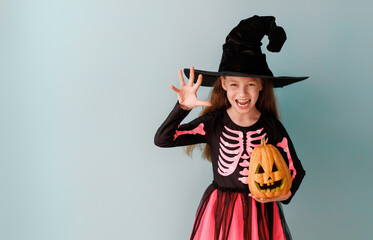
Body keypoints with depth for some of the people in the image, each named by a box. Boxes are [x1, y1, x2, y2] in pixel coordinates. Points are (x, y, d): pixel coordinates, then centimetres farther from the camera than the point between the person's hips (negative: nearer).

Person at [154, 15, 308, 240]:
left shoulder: (272, 127, -7)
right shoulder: (213, 122, -8)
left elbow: (296, 170, 2)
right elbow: (162, 139, -12)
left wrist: (285, 193, -18)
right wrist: (183, 107, -24)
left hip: (261, 213, 0)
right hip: (219, 212, 0)